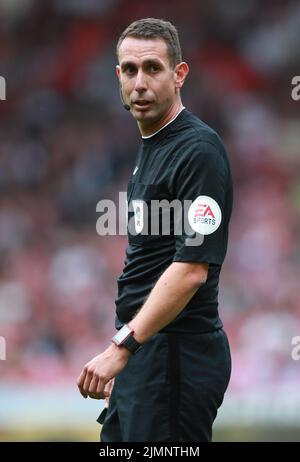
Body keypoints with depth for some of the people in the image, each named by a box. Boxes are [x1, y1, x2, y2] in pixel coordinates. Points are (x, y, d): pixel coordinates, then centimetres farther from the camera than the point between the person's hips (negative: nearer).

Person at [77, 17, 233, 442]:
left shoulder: (198, 149, -16)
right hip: (145, 349, 10)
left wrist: (122, 346, -26)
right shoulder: (151, 148, 15)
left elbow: (192, 268, -23)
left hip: (177, 355, -10)